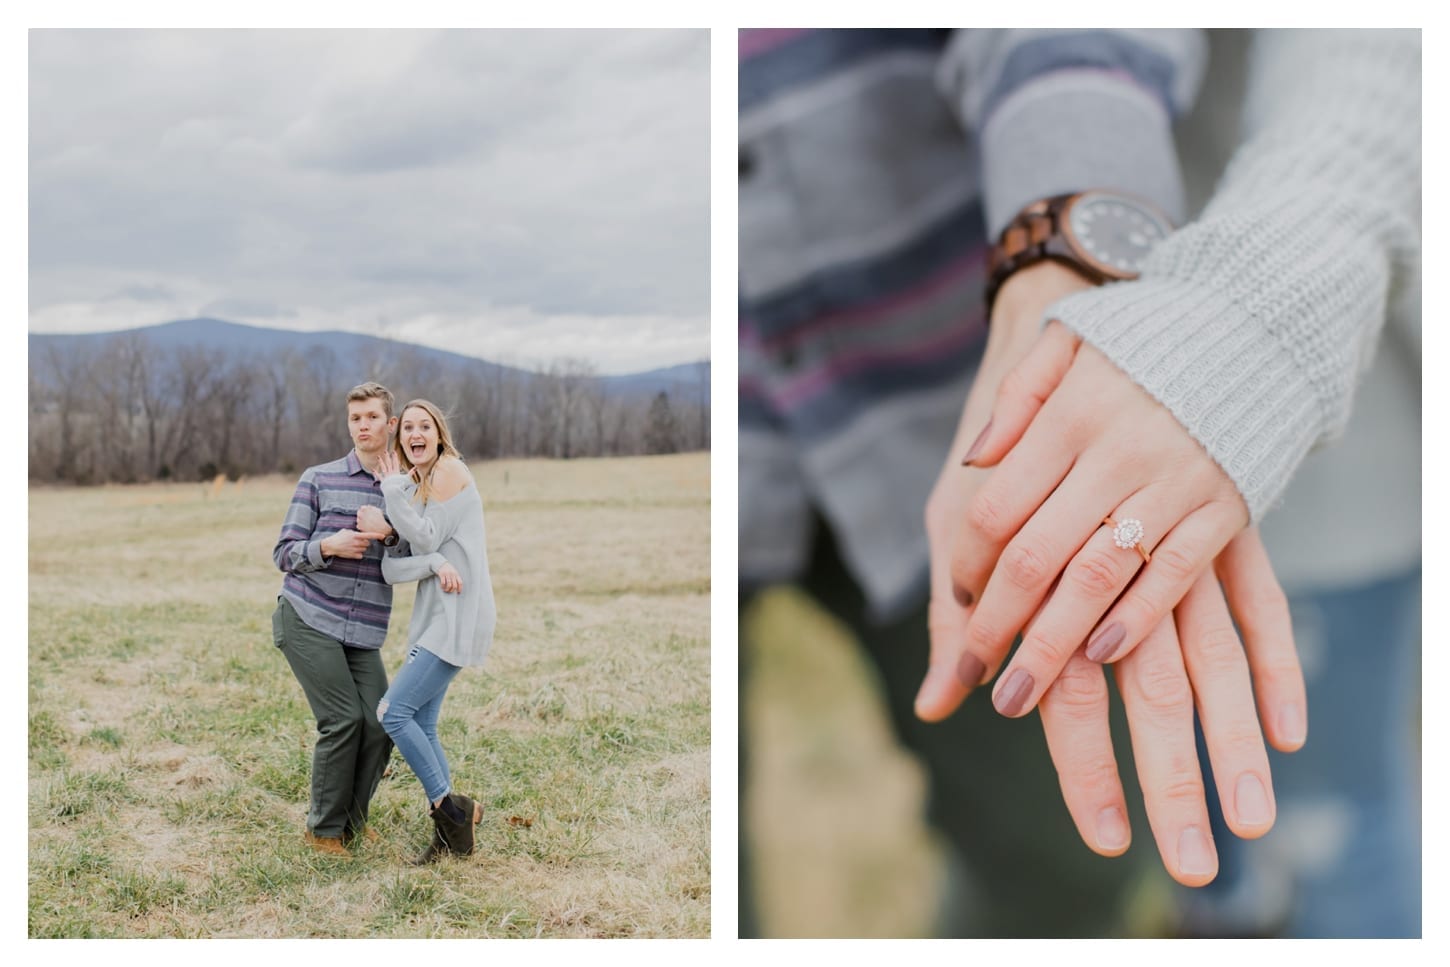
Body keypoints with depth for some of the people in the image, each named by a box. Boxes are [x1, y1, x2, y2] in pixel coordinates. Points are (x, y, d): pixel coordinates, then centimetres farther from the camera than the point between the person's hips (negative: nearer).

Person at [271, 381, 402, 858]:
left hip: (364, 634, 3)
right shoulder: (318, 479, 2)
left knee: (379, 726, -6)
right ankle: (323, 829, 6)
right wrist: (328, 546, -17)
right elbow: (284, 553, 2)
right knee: (343, 720, -13)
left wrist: (392, 537, -13)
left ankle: (352, 820, 18)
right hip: (307, 619, -3)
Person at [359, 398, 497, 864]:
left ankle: (448, 806, 0)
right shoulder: (414, 489, 15)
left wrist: (393, 488, -6)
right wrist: (433, 564, -16)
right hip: (434, 616, 8)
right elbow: (391, 568, 4)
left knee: (393, 712, -11)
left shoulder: (450, 471, -6)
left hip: (458, 615, -8)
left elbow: (426, 538, -14)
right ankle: (449, 828, 13)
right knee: (421, 726, 6)